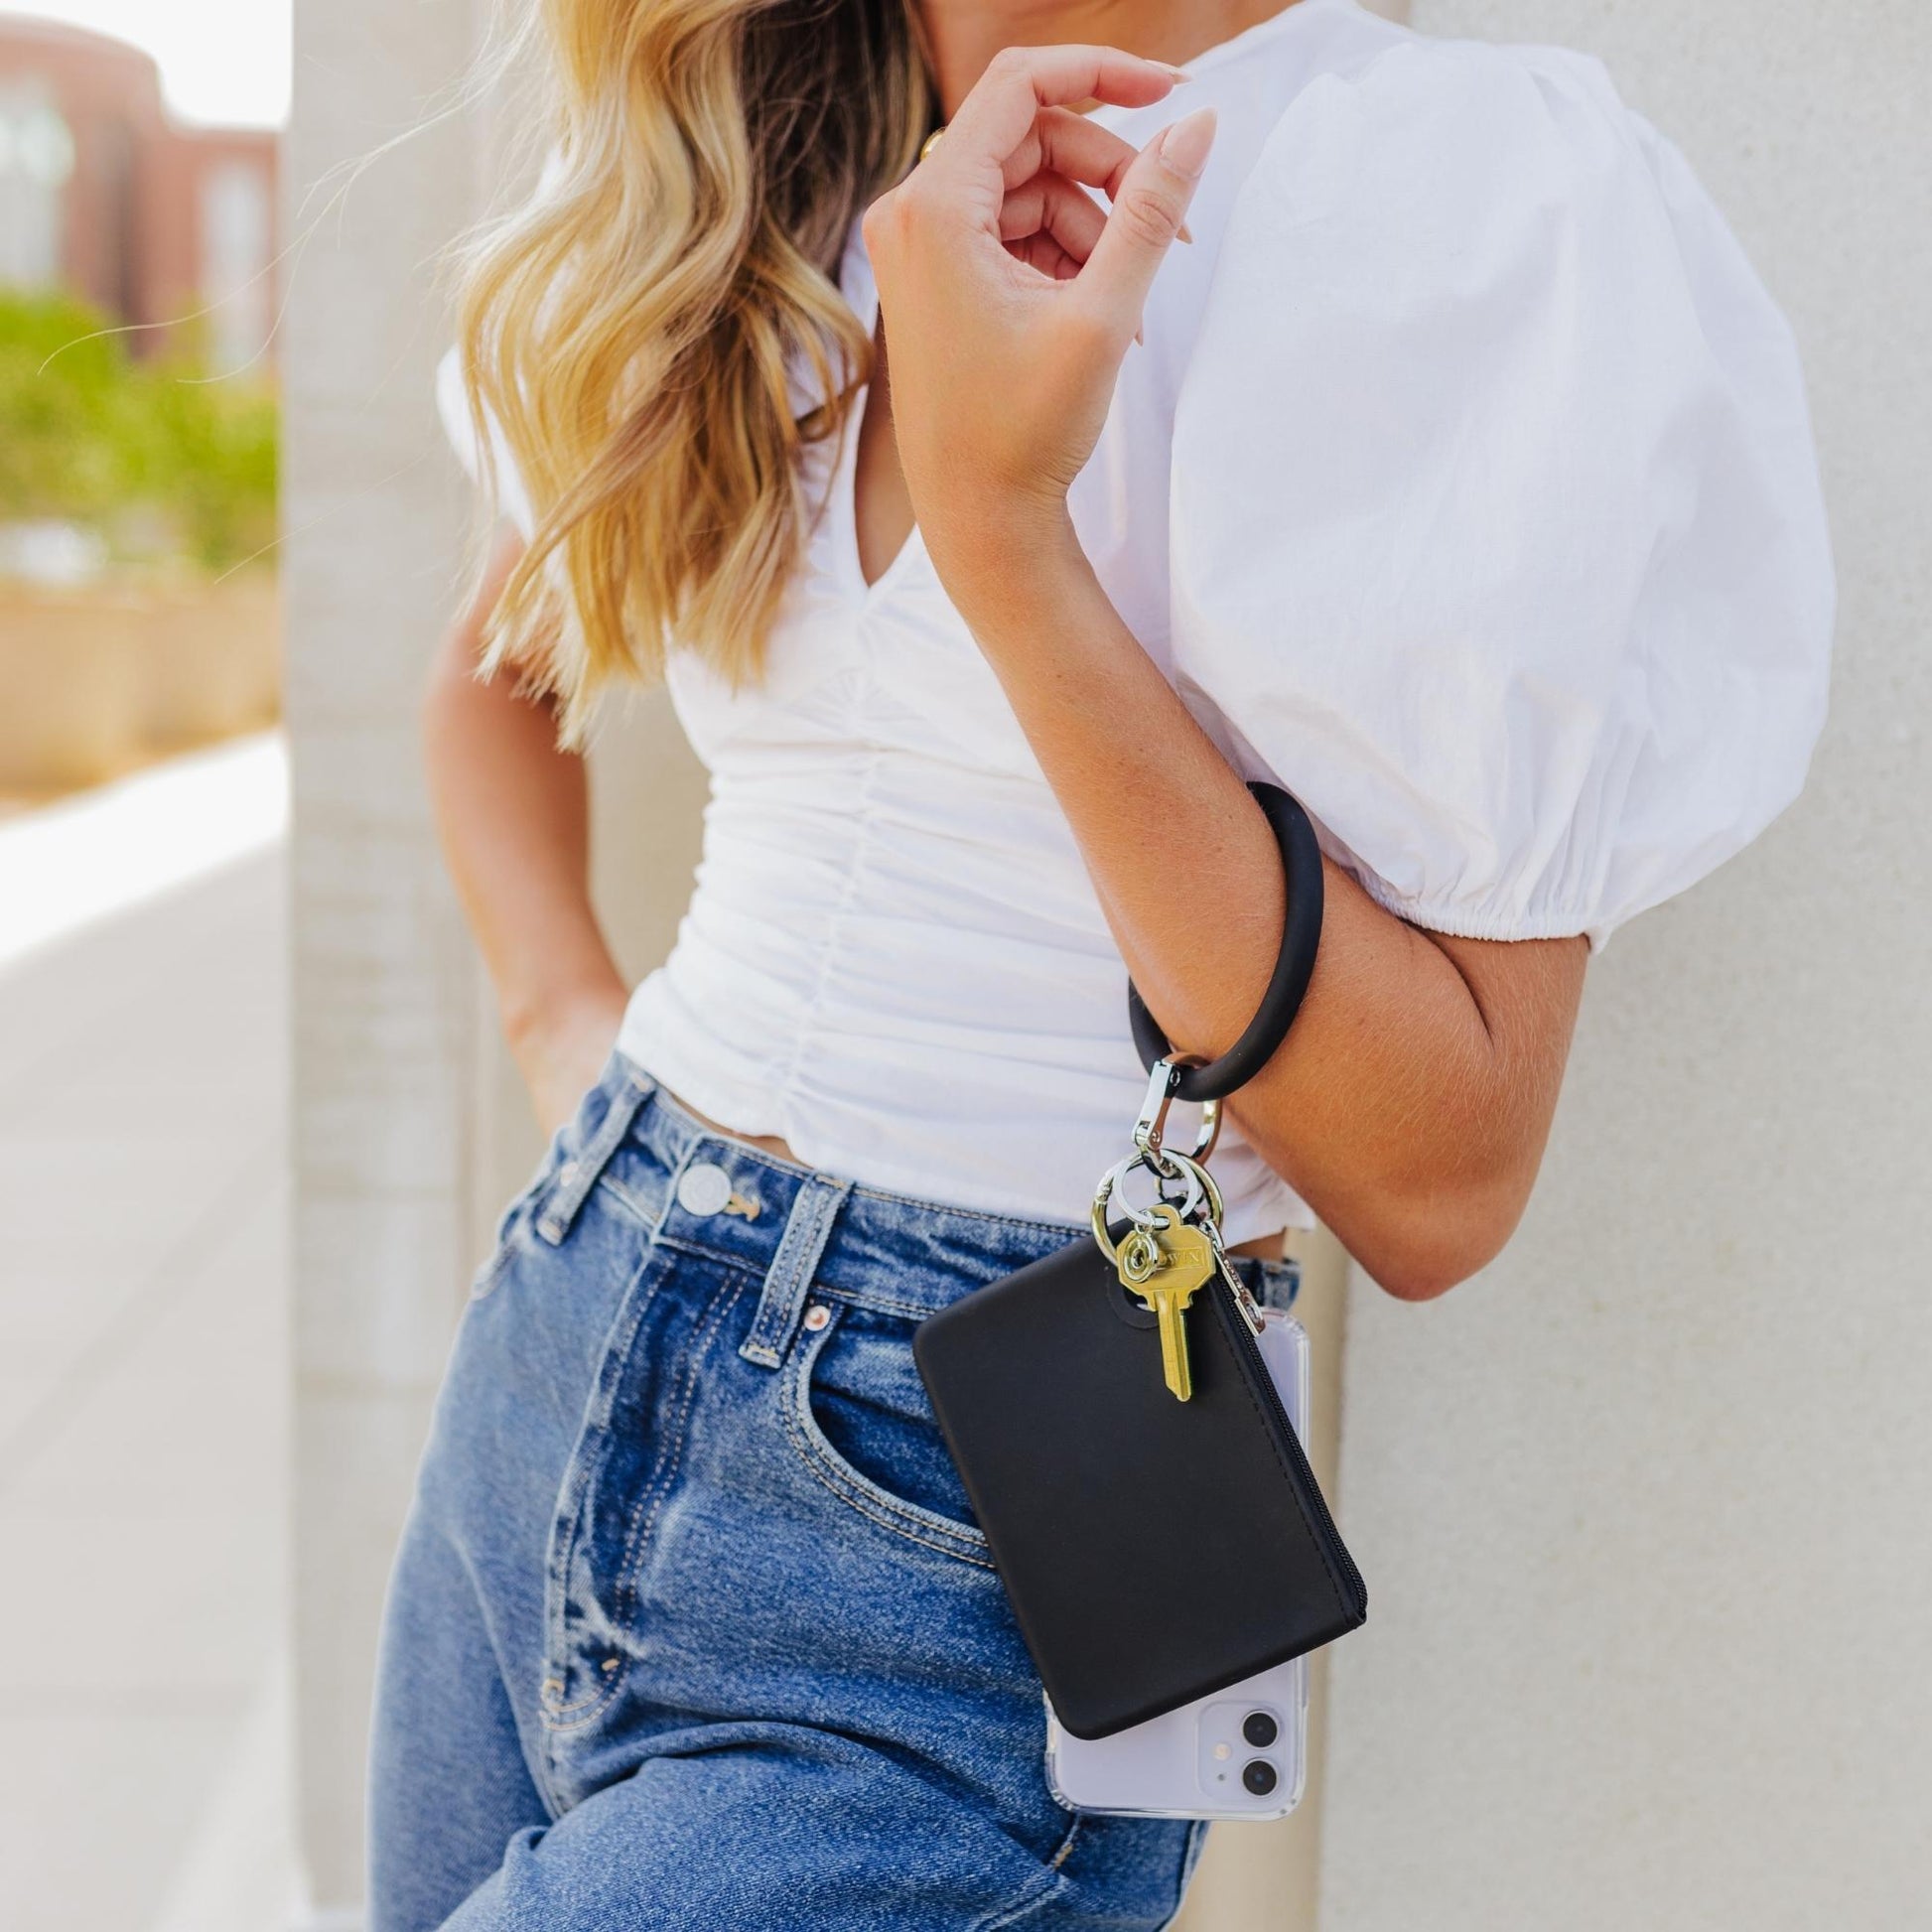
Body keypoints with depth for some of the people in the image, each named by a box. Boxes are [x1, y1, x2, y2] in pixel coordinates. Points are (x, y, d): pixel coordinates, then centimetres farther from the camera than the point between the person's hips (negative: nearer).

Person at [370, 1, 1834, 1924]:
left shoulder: (1483, 190, -12)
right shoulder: (753, 208, 6)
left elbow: (1438, 1183, -18)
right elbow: (493, 670, 26)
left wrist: (1003, 526, -22)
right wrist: (565, 1019, 7)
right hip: (551, 1349, 6)